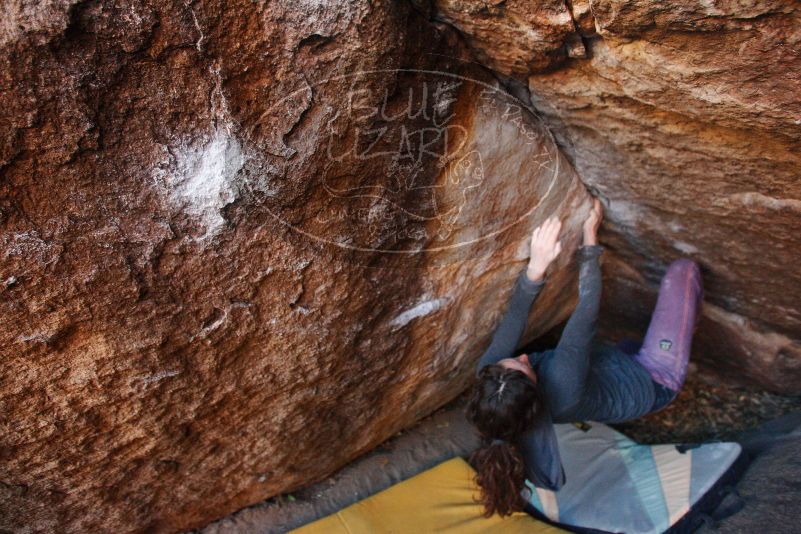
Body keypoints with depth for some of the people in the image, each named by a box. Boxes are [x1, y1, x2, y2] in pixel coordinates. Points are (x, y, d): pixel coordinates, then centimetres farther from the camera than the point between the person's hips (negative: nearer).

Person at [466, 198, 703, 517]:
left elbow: (515, 314, -29)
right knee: (682, 270, 2)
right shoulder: (563, 387, -44)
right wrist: (590, 238, -25)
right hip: (655, 381, -5)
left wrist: (536, 266, -43)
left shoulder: (489, 379, -30)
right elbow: (588, 310, -35)